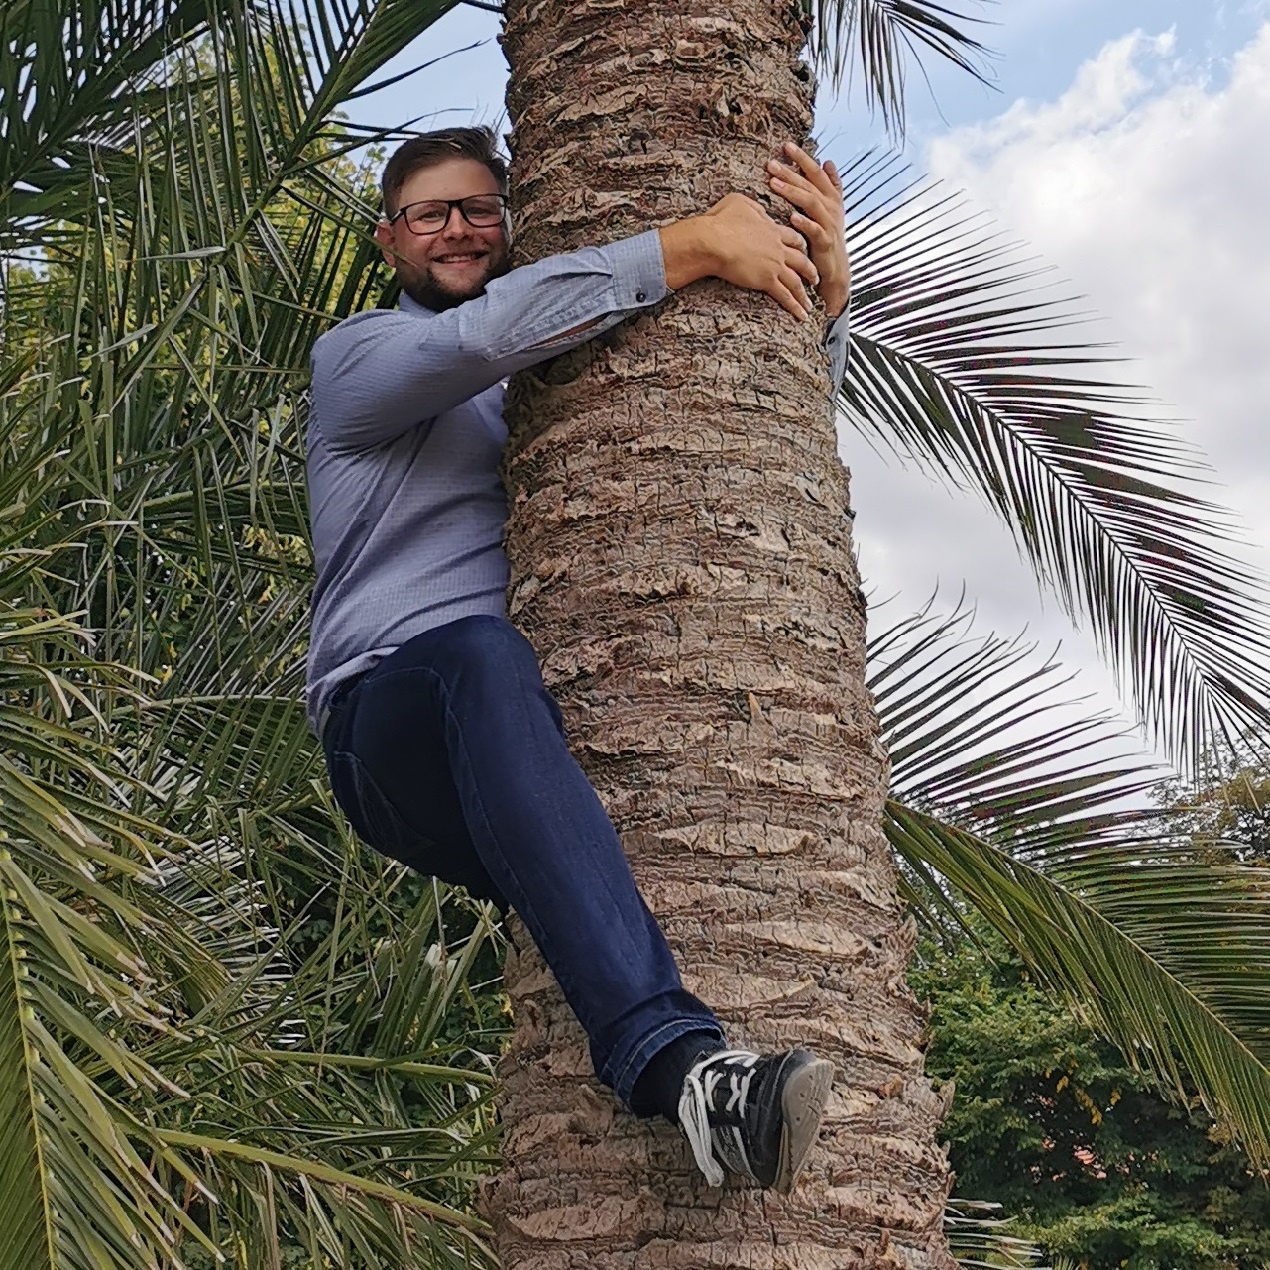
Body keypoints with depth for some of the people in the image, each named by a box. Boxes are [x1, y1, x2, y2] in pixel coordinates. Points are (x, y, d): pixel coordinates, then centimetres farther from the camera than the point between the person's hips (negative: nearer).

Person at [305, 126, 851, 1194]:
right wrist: (696, 245, -11)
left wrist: (823, 287, 10)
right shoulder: (358, 357, 14)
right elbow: (486, 332, -10)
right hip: (391, 723, -6)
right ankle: (671, 1053, -56)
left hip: (550, 724, 6)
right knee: (483, 654, -40)